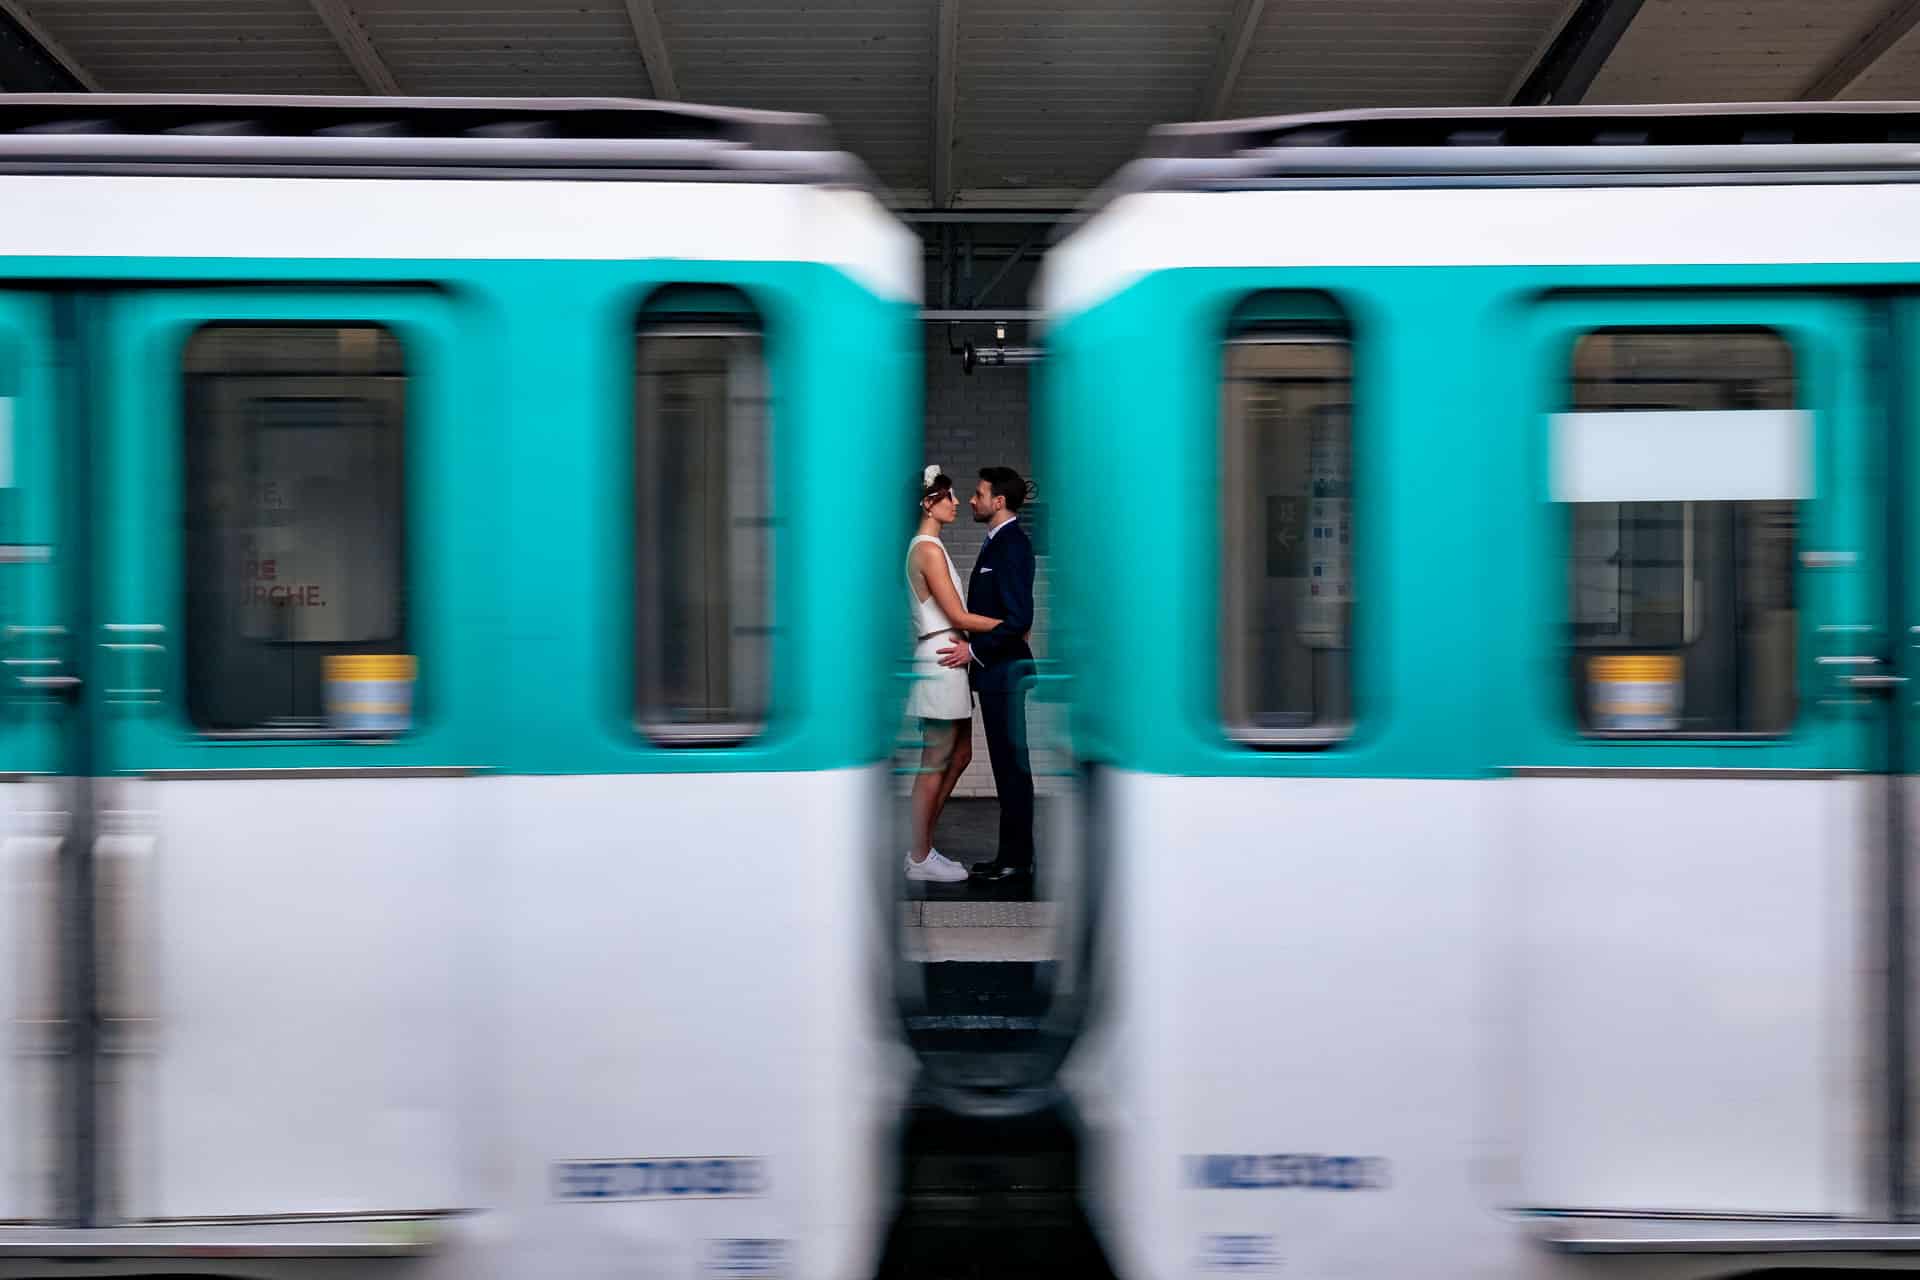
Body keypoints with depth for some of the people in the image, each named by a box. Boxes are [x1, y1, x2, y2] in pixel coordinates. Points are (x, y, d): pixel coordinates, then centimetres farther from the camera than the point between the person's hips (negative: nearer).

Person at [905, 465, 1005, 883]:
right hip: (940, 660, -10)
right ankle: (919, 859, 7)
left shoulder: (928, 546, 15)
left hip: (948, 660, 10)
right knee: (935, 764, -2)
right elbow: (958, 616, -17)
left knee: (959, 756, 14)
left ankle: (922, 847, 20)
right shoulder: (929, 548, -15)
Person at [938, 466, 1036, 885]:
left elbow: (1019, 618, -21)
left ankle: (1017, 859, 1)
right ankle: (1013, 853, 18)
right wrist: (974, 649, 13)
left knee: (1012, 763, -4)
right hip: (993, 667, 10)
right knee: (1006, 763, 12)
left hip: (1004, 669, -10)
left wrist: (975, 650, -16)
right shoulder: (999, 542, 15)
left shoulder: (1012, 545, -15)